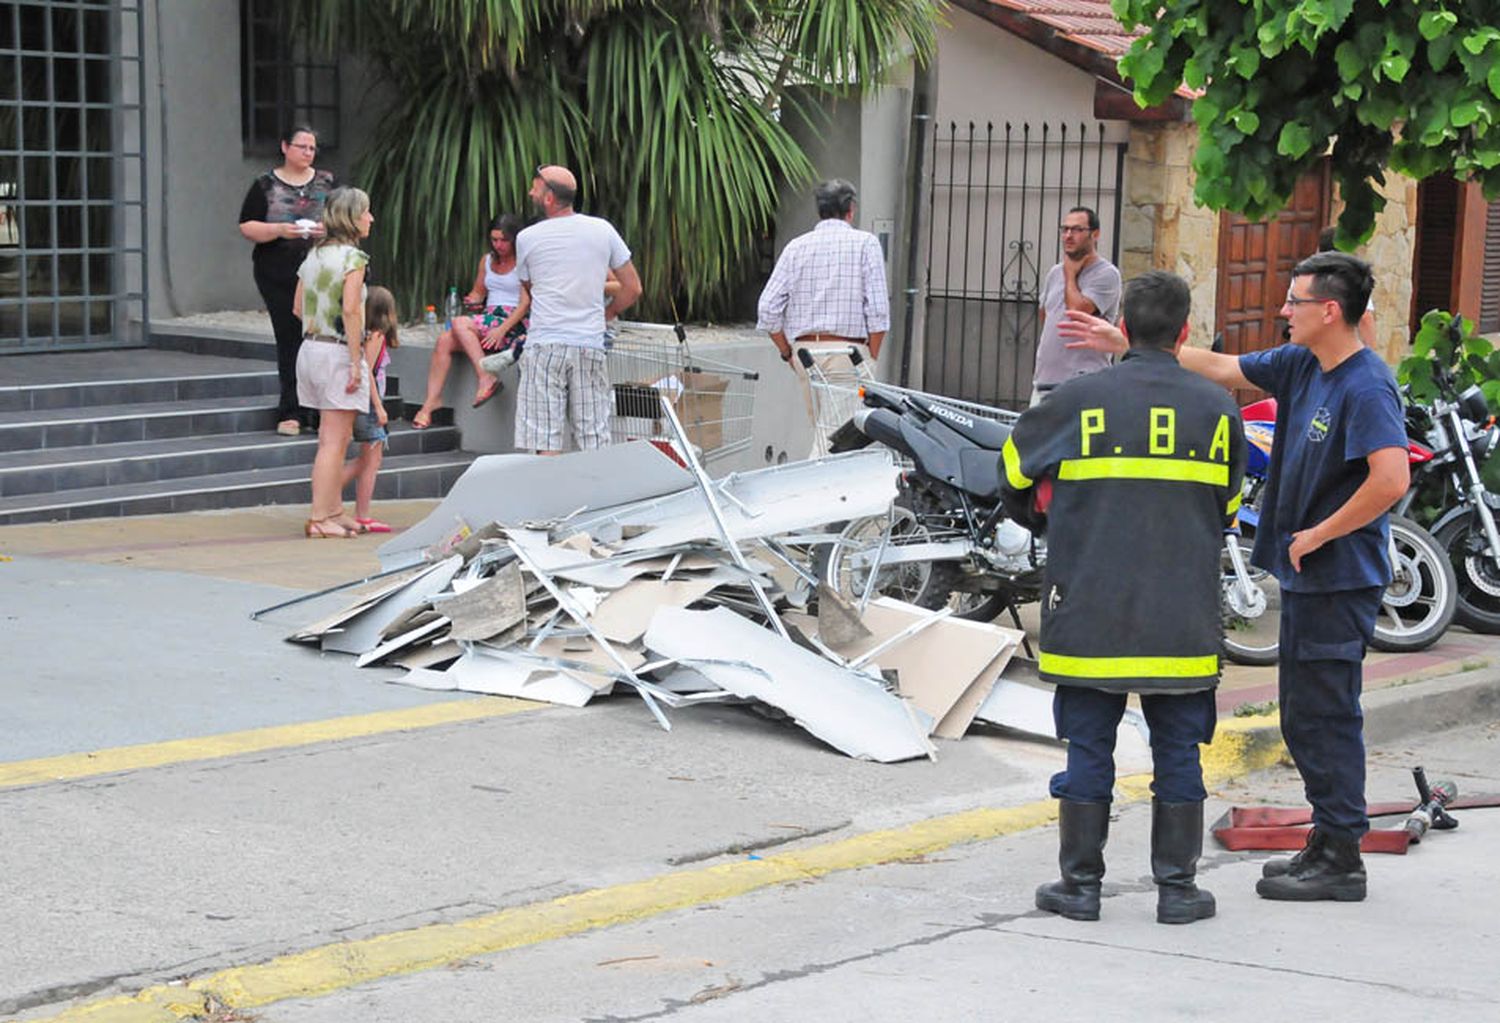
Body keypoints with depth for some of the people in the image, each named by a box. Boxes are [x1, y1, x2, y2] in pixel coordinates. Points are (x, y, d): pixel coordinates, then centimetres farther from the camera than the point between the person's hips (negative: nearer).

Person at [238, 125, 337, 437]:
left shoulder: (327, 183, 10)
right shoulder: (266, 186, 4)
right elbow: (247, 227, 0)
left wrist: (329, 230, -12)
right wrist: (280, 230, -16)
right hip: (278, 276, -1)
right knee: (289, 341, -1)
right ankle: (292, 413, 3)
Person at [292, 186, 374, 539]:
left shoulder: (314, 255, 12)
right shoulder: (352, 256, -12)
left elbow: (298, 308, 13)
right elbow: (351, 309, -20)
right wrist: (356, 361, -18)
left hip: (311, 348, 8)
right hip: (338, 352, -8)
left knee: (332, 440, 15)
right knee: (334, 441, -4)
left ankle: (333, 511, 21)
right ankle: (320, 518, -3)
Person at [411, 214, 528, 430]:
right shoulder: (487, 260, 17)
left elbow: (526, 303, -12)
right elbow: (478, 291, 24)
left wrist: (502, 330, -21)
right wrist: (472, 299, -2)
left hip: (516, 324, -7)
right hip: (488, 319, 7)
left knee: (460, 324, -26)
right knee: (444, 341, -16)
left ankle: (486, 378, -28)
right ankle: (432, 400, -18)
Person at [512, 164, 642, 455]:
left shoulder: (527, 238, 1)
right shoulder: (603, 230, 5)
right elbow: (633, 288, 8)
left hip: (544, 346, -2)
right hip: (591, 345, 2)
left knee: (546, 443, -3)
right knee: (595, 443, 6)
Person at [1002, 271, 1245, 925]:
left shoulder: (1081, 401, -4)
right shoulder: (1216, 409, 1)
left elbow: (1015, 467, 12)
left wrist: (1039, 518, 32)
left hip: (1089, 617, -1)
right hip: (1183, 620, 1)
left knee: (1089, 748, 7)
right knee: (1178, 751, 9)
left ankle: (1081, 883, 12)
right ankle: (1177, 887, 14)